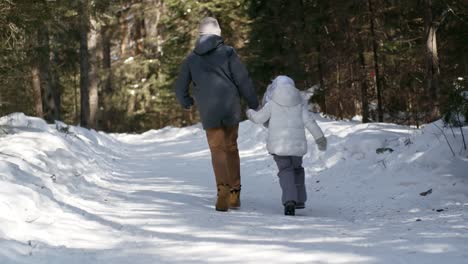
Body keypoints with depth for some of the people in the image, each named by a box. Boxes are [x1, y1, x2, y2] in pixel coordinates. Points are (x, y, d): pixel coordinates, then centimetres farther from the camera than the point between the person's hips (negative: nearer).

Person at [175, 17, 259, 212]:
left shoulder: (192, 58, 9)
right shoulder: (227, 52, 0)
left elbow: (180, 87, 13)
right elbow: (243, 81, -5)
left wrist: (186, 103, 34)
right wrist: (254, 106, 3)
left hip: (208, 114, 1)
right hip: (231, 110, 0)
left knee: (217, 150, 2)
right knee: (231, 148, 14)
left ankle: (223, 188, -23)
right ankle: (234, 193, 17)